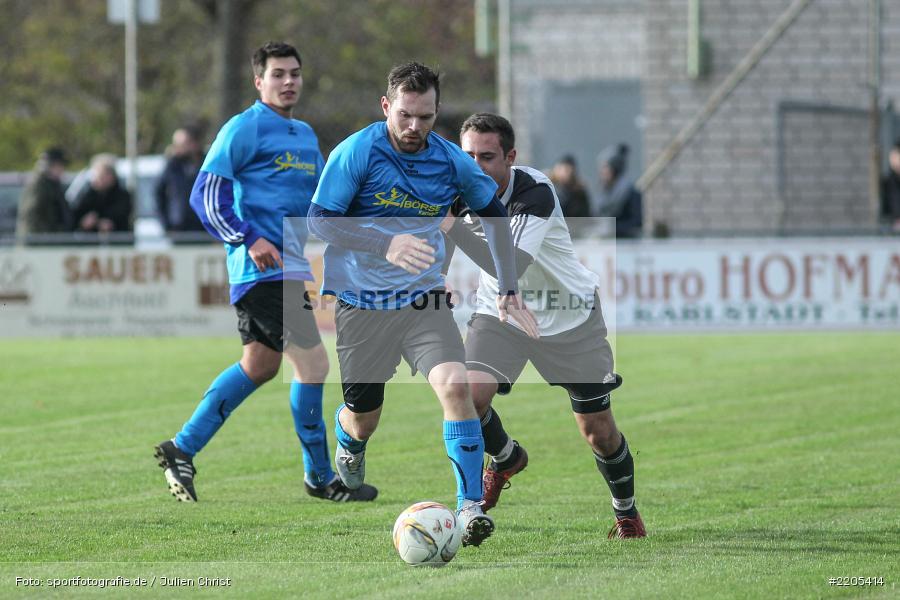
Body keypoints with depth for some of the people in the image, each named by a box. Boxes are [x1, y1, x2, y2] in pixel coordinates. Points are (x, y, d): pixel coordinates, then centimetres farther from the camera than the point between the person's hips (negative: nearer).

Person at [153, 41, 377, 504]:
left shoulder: (306, 135, 17)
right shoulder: (245, 128, -9)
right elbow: (206, 193, -13)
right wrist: (249, 240, -21)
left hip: (292, 269, 9)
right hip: (263, 271, -9)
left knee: (259, 366, 16)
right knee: (313, 363, -11)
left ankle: (182, 449, 25)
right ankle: (320, 477, 0)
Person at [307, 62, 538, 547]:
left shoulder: (451, 162, -2)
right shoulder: (355, 153, -13)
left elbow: (494, 215, 14)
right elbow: (320, 220, -17)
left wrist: (507, 290, 8)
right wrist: (386, 245, -31)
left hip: (423, 298, 2)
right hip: (360, 302, -2)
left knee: (455, 384, -23)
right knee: (363, 421, 7)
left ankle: (470, 506, -19)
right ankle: (346, 441, 47)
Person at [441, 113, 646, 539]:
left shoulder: (536, 193, -31)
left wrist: (451, 225, -49)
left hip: (569, 317, -3)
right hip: (500, 312, 3)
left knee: (598, 431, 2)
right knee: (468, 394, -22)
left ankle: (626, 513, 31)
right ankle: (505, 459, 11)